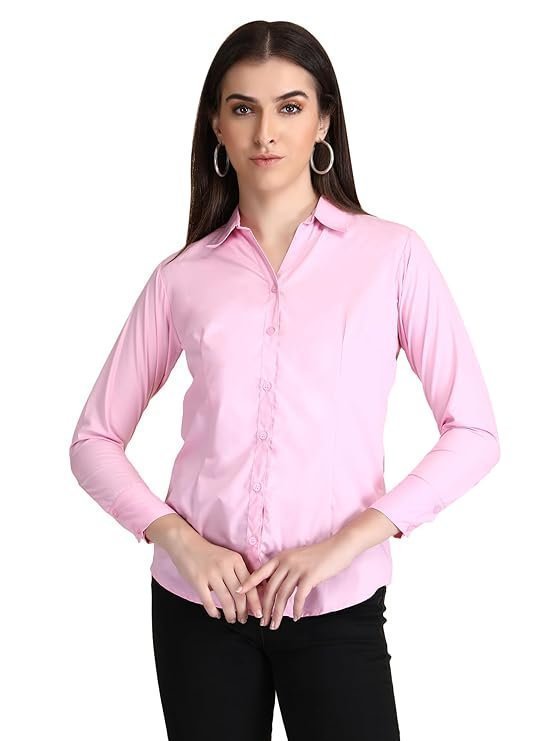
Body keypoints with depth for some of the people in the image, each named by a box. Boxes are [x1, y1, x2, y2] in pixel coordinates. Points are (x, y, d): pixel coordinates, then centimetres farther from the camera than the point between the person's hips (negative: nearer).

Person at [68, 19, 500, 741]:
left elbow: (473, 432, -4)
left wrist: (348, 540, -12)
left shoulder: (392, 254, -2)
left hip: (337, 604, -1)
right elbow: (95, 440, 6)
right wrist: (180, 541, -9)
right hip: (200, 603, 2)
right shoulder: (182, 277, 3)